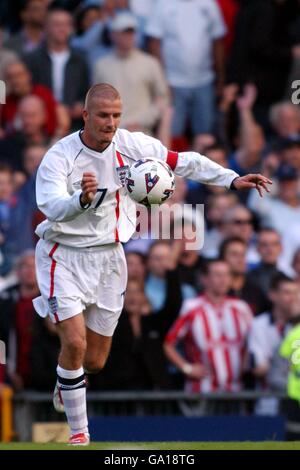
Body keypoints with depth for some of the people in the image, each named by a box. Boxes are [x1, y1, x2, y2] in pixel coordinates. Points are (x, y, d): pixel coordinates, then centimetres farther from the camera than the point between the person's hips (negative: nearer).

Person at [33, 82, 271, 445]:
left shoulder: (131, 145, -6)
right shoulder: (59, 157, -19)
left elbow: (184, 163, 3)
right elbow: (51, 207, -33)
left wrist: (232, 180, -3)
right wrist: (82, 199, -54)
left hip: (108, 257, 4)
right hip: (64, 255, -4)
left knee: (95, 361, 7)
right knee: (75, 343, -21)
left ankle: (65, 384, 45)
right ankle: (78, 434, -4)